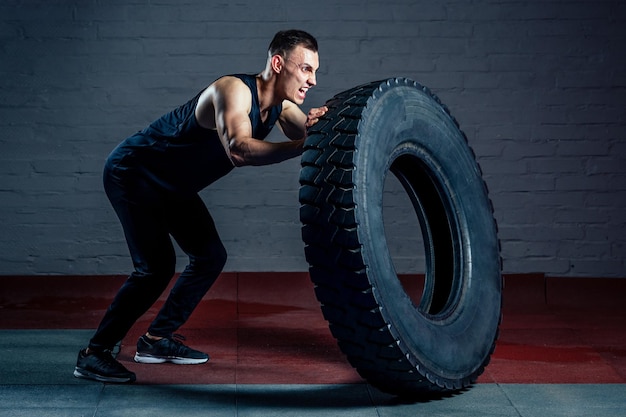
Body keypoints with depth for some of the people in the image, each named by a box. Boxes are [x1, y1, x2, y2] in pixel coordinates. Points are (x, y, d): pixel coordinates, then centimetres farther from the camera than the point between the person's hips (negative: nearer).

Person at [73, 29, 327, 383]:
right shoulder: (233, 90, -30)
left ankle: (157, 340, 19)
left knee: (211, 257, 9)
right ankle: (94, 354, -11)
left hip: (173, 185, 9)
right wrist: (301, 145, -55)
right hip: (133, 172, -9)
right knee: (157, 265, -19)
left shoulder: (282, 107, -4)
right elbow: (238, 149, -47)